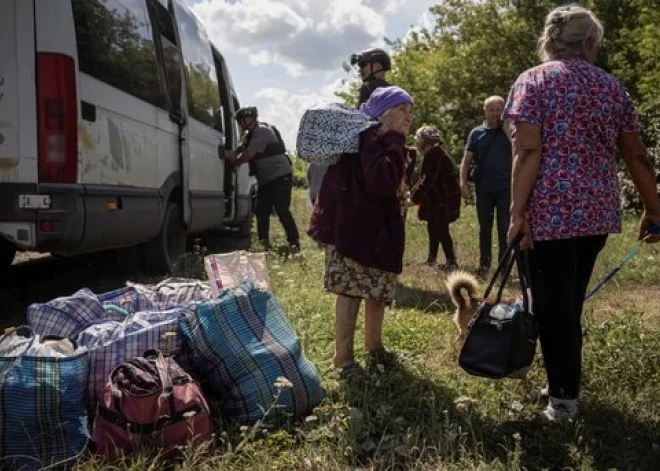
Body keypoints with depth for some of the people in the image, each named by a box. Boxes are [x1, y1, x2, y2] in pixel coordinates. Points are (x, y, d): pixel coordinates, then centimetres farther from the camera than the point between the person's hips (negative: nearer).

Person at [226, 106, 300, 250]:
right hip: (266, 179, 10)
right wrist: (232, 154, -8)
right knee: (261, 211, 7)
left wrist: (233, 161, -7)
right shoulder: (250, 134, 16)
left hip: (280, 176, -10)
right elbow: (241, 150, 12)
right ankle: (263, 242, 13)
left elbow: (248, 154, -20)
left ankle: (294, 242, -7)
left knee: (282, 211, -12)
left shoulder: (262, 131, -15)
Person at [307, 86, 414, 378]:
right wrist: (395, 143, -25)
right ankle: (343, 358, 4)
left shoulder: (386, 143, 14)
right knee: (351, 291, -5)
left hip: (379, 228, 10)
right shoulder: (367, 138, -18)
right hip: (354, 228, -10)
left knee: (379, 289, 16)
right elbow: (382, 181, -32)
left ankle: (374, 344, 33)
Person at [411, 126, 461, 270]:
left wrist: (415, 198, -21)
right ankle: (431, 259, 23)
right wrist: (415, 192, 9)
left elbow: (428, 180, -24)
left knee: (441, 229, -9)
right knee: (433, 227, 14)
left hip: (444, 199, -10)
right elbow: (426, 179, 16)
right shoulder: (434, 154, 14)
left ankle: (451, 262, -6)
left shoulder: (434, 154, -18)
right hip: (438, 198, 10)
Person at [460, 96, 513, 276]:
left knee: (504, 227, 1)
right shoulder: (477, 133, 6)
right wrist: (463, 182, -7)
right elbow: (466, 160, 3)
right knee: (485, 227, 10)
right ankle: (484, 263, 19)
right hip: (483, 188, 2)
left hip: (505, 187, -2)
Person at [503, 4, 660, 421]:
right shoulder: (612, 86, 10)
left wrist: (517, 212, -13)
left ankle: (564, 395, 9)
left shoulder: (533, 81, -2)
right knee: (571, 300, 18)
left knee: (552, 304, 4)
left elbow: (528, 152, -14)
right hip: (598, 211, 5)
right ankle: (566, 382, 30)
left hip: (550, 211, -5)